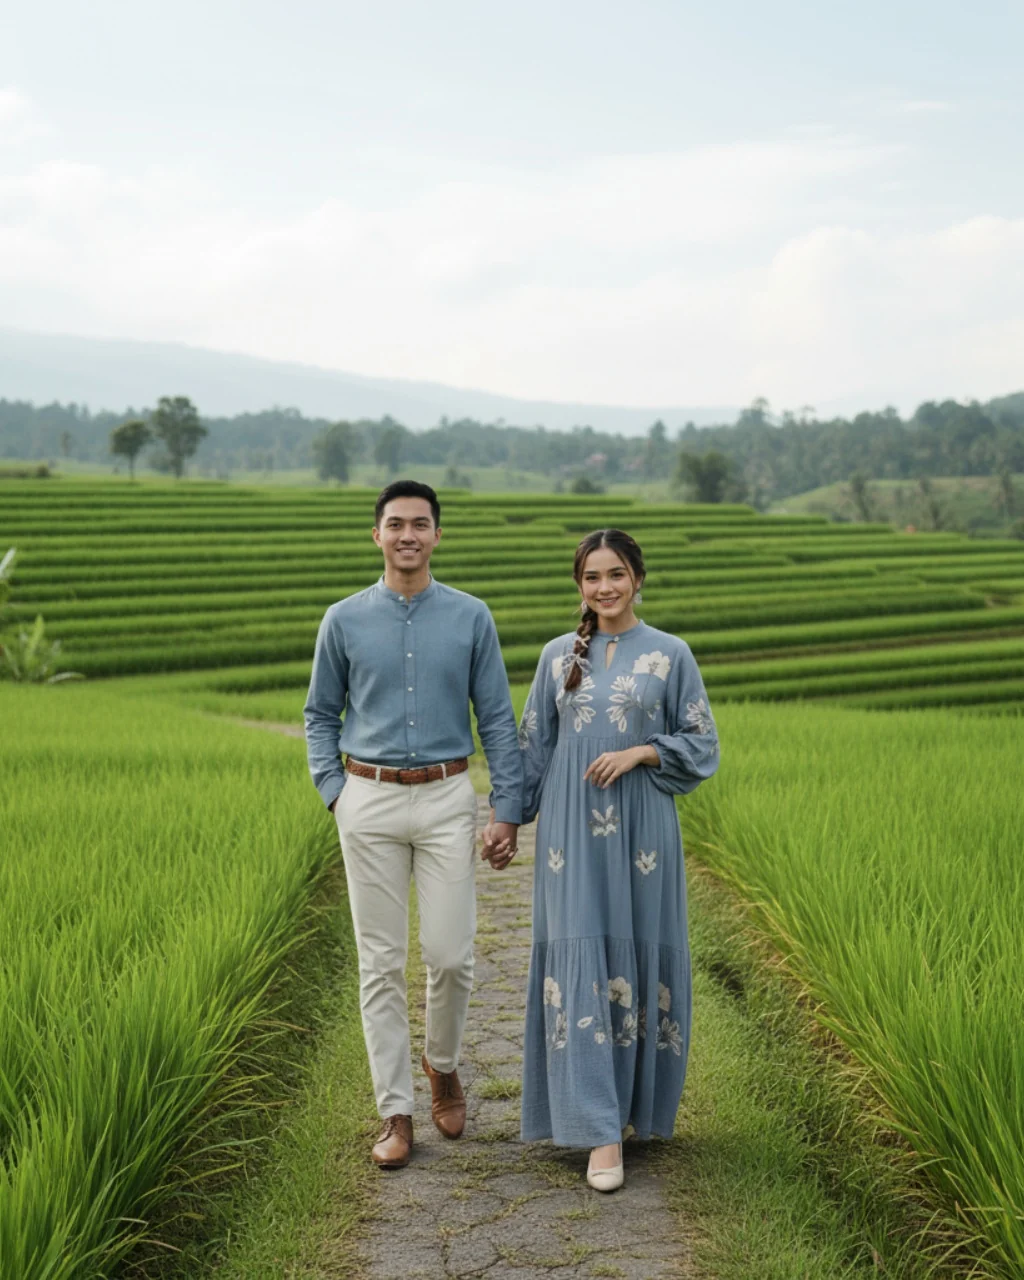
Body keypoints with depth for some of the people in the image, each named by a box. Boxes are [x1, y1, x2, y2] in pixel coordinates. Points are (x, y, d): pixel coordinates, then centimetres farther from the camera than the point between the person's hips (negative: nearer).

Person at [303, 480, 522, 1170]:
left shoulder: (471, 617, 3)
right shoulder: (345, 620, 4)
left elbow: (498, 718, 4)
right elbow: (320, 714, 13)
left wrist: (509, 807, -2)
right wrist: (333, 788, 0)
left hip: (447, 800, 0)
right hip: (370, 802, 1)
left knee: (451, 955, -1)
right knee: (382, 963, 4)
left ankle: (442, 1063, 29)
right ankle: (396, 1112, 14)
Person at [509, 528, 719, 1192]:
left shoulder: (671, 654, 2)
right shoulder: (558, 656, 8)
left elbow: (702, 745, 3)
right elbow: (532, 746, 13)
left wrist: (638, 752, -12)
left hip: (642, 829, -1)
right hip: (572, 831, 1)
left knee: (638, 960, 5)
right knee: (580, 963, -4)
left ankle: (639, 1104, 27)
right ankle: (603, 1131, 1)